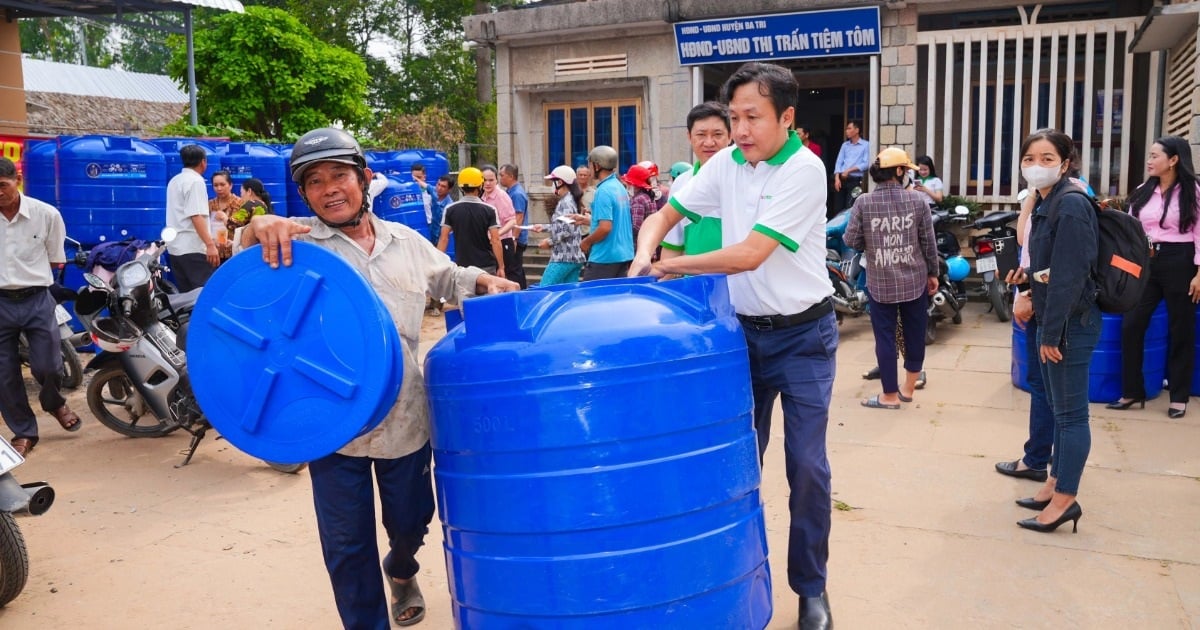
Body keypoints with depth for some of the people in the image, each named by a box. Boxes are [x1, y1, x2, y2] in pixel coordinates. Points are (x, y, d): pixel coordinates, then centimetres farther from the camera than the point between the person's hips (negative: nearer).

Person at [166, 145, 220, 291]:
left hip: (175, 247, 9)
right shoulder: (196, 181, -10)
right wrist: (210, 244, -24)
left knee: (185, 293, 10)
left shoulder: (174, 181, 18)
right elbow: (196, 216, -20)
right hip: (193, 248, -9)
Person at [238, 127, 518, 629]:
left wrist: (486, 283, 4)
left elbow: (448, 277, 23)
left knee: (411, 521, 21)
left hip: (405, 418, 3)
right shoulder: (295, 240, -3)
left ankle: (401, 570, 55)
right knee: (348, 547, 7)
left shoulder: (407, 242, 8)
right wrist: (258, 228, -37)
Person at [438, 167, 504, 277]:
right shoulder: (489, 210, -6)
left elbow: (444, 238, -2)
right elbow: (495, 240, -9)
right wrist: (501, 267, -5)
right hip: (486, 266, -1)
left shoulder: (450, 210, -1)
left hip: (462, 265, 1)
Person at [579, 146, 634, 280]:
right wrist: (586, 219, 25)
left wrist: (587, 242, -8)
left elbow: (605, 228, -23)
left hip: (605, 258, -9)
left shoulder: (603, 191, -17)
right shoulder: (620, 187, 11)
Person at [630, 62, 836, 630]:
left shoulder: (804, 170, -18)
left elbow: (748, 256, -25)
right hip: (744, 331, 5)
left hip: (802, 335, -5)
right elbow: (663, 215, 6)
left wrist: (669, 267, -17)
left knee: (806, 466, -1)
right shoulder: (725, 164, 0)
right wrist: (641, 260, -15)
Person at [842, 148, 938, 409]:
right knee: (915, 333, 17)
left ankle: (890, 395, 14)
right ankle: (908, 387, 29)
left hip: (880, 283, -1)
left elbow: (851, 241, -6)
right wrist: (933, 273, 12)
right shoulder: (916, 199, -5)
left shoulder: (864, 202, -9)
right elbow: (929, 241, -1)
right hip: (915, 280, 2)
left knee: (885, 336, 7)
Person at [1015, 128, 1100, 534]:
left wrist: (1052, 333, -21)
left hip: (1070, 322, -10)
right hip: (1052, 319, 10)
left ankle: (1065, 500, 7)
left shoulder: (1071, 205, -17)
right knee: (1057, 407, 17)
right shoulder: (1045, 204, 12)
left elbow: (1069, 276, -22)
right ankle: (1056, 483, 28)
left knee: (1070, 411, -2)